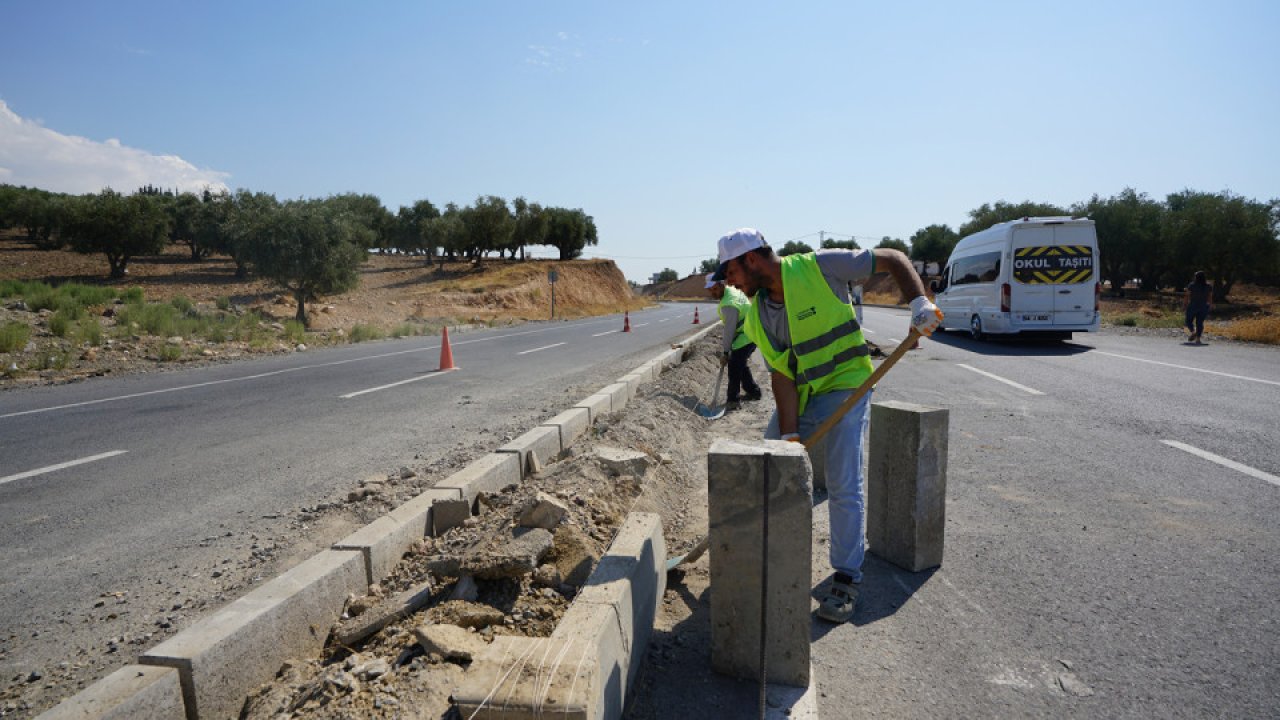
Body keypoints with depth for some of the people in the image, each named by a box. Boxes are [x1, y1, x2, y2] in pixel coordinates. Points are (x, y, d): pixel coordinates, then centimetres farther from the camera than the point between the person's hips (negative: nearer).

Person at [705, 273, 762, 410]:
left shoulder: (728, 304, -25)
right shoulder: (732, 289, 6)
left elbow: (729, 330, -23)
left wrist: (725, 352, -18)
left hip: (746, 336, -11)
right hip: (753, 332, 11)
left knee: (734, 366, -8)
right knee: (740, 364, 21)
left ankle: (733, 400, -4)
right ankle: (753, 391, 32)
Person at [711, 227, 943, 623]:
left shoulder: (819, 267, -17)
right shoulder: (757, 316, -4)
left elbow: (893, 259, -9)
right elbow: (781, 375, -9)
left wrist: (920, 302, -24)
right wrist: (789, 436, -17)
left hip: (845, 386, -5)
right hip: (798, 396, 6)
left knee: (844, 486, -7)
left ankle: (846, 580, 8)